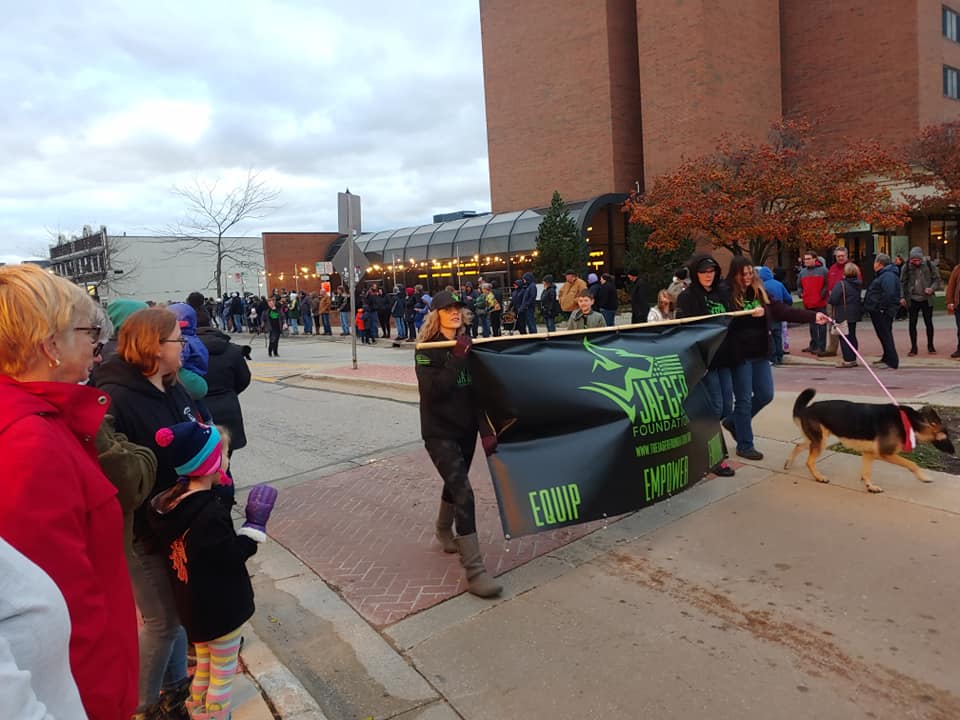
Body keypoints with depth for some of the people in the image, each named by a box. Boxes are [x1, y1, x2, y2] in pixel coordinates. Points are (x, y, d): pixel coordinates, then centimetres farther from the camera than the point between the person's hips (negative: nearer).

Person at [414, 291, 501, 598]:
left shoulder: (467, 345, 3)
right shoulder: (427, 350, -11)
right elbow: (433, 391, -23)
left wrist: (487, 430, -9)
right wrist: (457, 358, -29)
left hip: (466, 429, 6)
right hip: (439, 433, -5)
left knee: (455, 482, 21)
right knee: (463, 492, -14)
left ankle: (444, 530, 50)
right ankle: (474, 570, -12)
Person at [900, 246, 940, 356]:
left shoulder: (929, 265, -3)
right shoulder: (906, 267, -4)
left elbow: (937, 279, 3)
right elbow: (902, 283, 3)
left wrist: (932, 288, -16)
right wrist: (902, 297, -6)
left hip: (927, 299, 0)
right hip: (912, 300, 0)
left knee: (929, 323, 6)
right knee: (912, 324, 2)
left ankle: (930, 346, 19)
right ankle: (913, 347, 11)